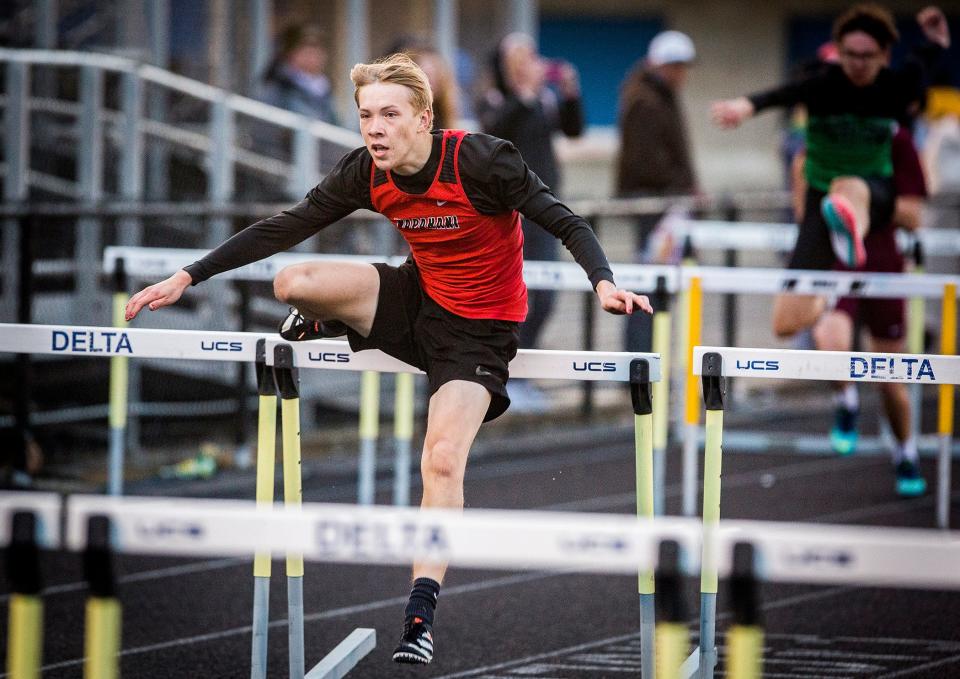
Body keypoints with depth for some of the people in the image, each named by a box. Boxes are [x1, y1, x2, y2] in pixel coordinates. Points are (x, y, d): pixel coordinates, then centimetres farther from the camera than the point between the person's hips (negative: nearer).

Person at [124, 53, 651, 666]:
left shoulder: (481, 161, -25)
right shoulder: (366, 173, -10)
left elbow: (566, 223, -23)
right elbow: (284, 229, -3)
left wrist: (604, 283, -42)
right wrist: (189, 277, -7)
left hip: (480, 328, -5)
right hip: (418, 299, 5)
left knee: (443, 462, -22)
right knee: (292, 282, -18)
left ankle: (421, 615, -15)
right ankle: (327, 327, 19)